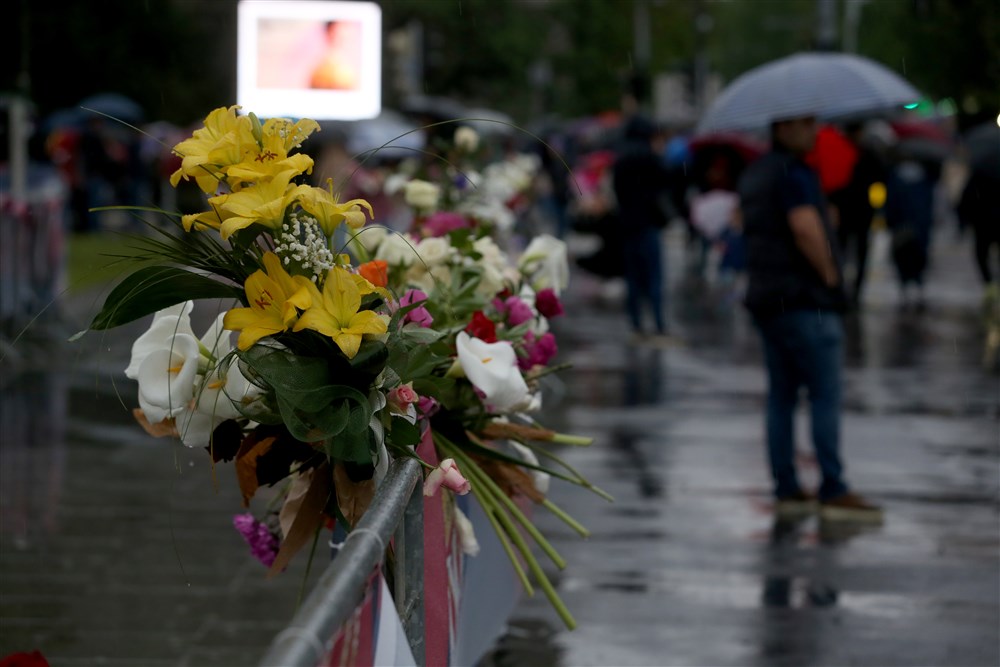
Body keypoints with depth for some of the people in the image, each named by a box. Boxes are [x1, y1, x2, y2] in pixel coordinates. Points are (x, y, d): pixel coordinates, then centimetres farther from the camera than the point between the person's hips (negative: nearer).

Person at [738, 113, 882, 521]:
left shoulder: (753, 175, 17)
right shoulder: (794, 173, -14)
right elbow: (805, 228, -26)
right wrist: (830, 275, -14)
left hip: (764, 298, 10)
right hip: (804, 300, -10)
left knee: (781, 396, 10)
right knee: (825, 395, -7)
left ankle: (786, 490, 12)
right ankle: (834, 492, -9)